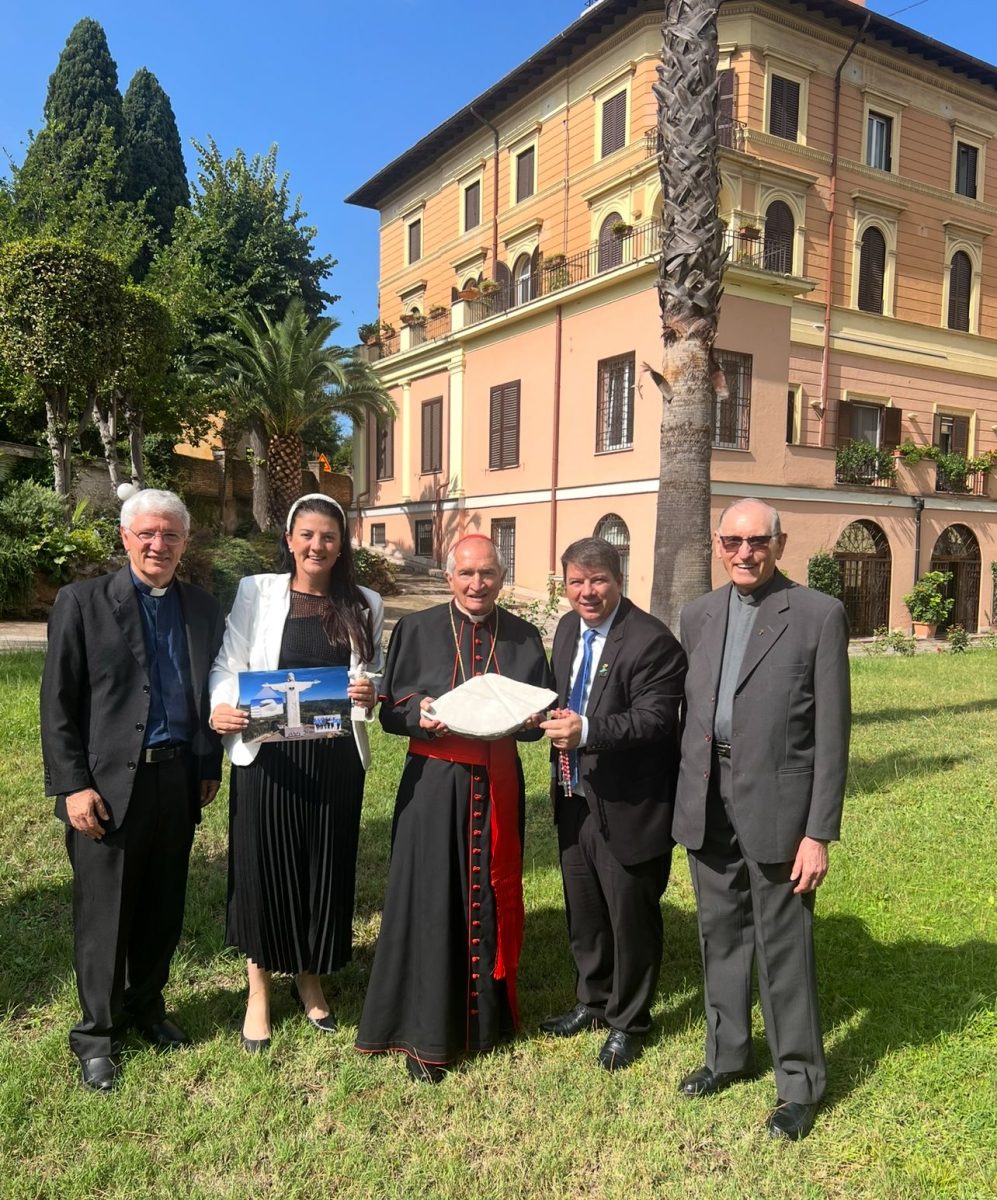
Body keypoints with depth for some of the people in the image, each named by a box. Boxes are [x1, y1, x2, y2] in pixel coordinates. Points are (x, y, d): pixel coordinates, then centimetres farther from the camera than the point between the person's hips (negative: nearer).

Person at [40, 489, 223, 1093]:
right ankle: (98, 1032, 27)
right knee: (104, 913, 8)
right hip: (108, 782, -3)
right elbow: (58, 703, -5)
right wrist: (74, 785, -10)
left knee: (164, 907, 15)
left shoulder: (204, 608, 7)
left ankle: (147, 1005, 37)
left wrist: (210, 767, 9)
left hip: (178, 780, 4)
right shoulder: (83, 601, -4)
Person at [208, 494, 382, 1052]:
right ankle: (260, 987, 28)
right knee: (263, 866, 7)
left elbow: (374, 677, 8)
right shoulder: (256, 592, 0)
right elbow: (228, 664, -2)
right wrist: (220, 709, -20)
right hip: (267, 756, -1)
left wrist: (370, 695, -14)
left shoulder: (364, 604, 6)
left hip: (336, 759, 2)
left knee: (326, 869, 11)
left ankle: (310, 978, 35)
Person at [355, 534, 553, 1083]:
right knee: (429, 901, 2)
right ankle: (425, 1031, 17)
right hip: (434, 784, -2)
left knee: (491, 898, 11)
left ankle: (487, 1012, 31)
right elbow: (390, 708, 0)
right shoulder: (415, 629, 1)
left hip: (497, 785, 2)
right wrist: (419, 716, -21)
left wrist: (524, 718, -14)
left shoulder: (523, 637, 6)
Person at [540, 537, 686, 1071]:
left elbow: (655, 719, -27)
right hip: (575, 797, 8)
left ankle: (628, 1023, 32)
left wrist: (587, 731, -37)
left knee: (630, 916, 10)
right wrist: (553, 717, 2)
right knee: (582, 910, 22)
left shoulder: (651, 640, -19)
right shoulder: (568, 628, 6)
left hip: (629, 806, -7)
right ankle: (592, 1002, 44)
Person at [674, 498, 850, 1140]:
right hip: (708, 800, 5)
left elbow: (832, 731, -8)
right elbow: (691, 710, 11)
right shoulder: (699, 614, 8)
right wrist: (685, 800, 7)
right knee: (721, 935, 18)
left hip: (776, 802, -4)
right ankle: (727, 1053, 38)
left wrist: (820, 833, -11)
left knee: (784, 945, 6)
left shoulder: (820, 614, -7)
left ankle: (800, 1081, 27)